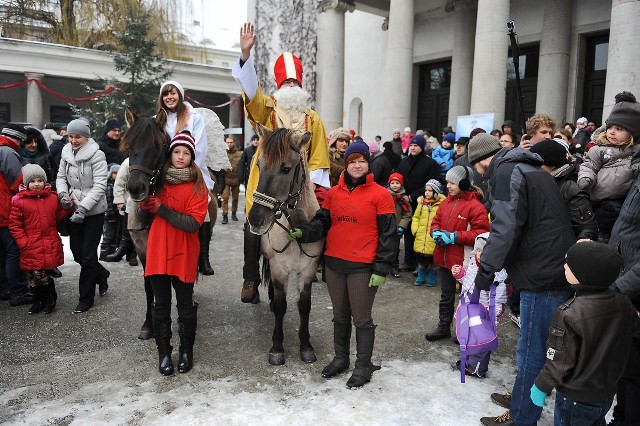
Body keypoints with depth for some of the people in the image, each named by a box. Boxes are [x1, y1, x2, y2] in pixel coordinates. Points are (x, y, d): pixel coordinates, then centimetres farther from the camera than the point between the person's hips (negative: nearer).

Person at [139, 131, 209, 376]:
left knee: (185, 305, 10)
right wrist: (145, 206, -11)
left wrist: (162, 209, -21)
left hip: (184, 255, -3)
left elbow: (193, 224, -18)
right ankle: (163, 353, 26)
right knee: (161, 305, 11)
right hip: (158, 253, 3)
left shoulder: (198, 187, -7)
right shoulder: (159, 181, 5)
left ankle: (186, 351, 29)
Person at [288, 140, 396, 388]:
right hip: (334, 263, 5)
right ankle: (340, 358, 37)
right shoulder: (334, 193, 7)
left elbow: (387, 235, -7)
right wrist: (304, 232, -15)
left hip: (363, 267, -4)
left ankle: (363, 366, 24)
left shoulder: (380, 194, -6)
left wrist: (381, 269, -11)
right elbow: (322, 223, 6)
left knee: (362, 319, 6)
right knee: (340, 316, 19)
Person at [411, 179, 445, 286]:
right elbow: (415, 217, 13)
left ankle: (431, 278, 27)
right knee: (421, 258, 15)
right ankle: (421, 277, 30)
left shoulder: (442, 204, -9)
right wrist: (415, 230, 3)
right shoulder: (422, 202, 8)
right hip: (421, 237, 5)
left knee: (433, 260, 9)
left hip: (434, 239, -4)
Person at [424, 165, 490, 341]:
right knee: (446, 295, 19)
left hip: (463, 260, -6)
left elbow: (481, 233, -20)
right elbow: (436, 221, 15)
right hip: (444, 258, 7)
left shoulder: (475, 206, -16)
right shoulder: (447, 201, 6)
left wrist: (454, 237, -24)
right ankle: (443, 327, 33)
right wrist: (436, 232, -7)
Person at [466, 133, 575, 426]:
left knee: (531, 350, 2)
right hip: (558, 270, 10)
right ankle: (522, 398, 36)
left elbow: (506, 229, -22)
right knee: (534, 345, 21)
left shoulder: (506, 173, -11)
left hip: (542, 275, -10)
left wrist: (485, 272, -17)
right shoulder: (534, 170, 19)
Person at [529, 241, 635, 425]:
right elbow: (620, 351, 5)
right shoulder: (624, 304, -10)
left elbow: (559, 361, -22)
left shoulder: (569, 315, -30)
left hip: (575, 398, -6)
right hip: (606, 395, 6)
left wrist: (541, 386, -7)